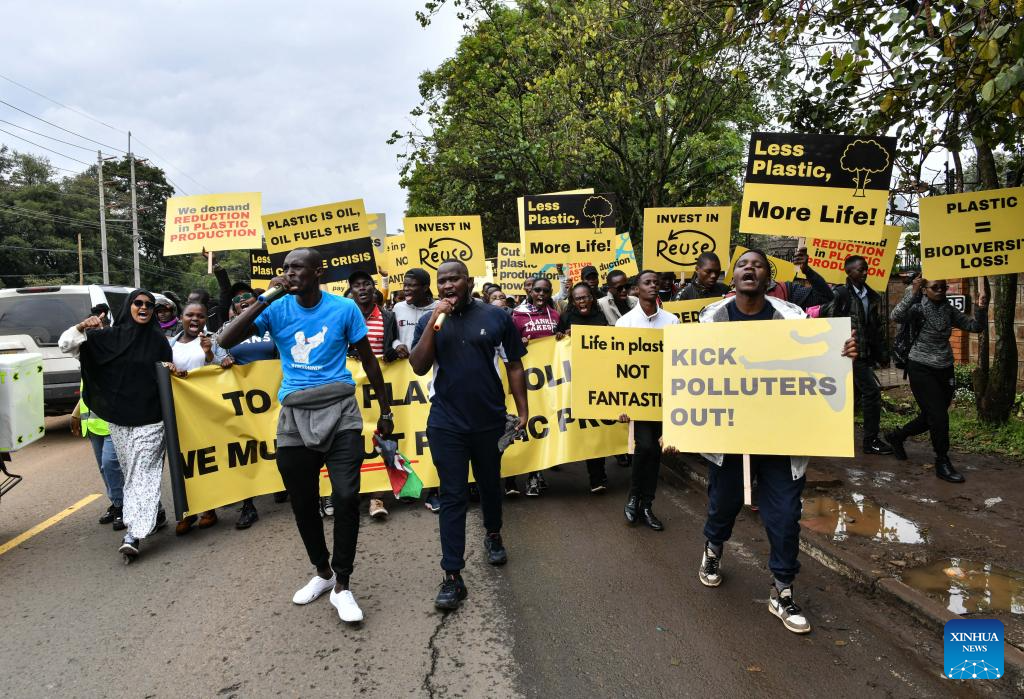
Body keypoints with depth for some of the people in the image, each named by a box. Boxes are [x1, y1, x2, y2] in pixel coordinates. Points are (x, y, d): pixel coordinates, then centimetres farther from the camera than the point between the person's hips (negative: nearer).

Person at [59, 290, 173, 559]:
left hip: (150, 419, -2)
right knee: (132, 471, 13)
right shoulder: (108, 337, 4)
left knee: (143, 472, -8)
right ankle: (155, 514, 30)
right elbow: (65, 344, 1)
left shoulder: (159, 341, 3)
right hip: (119, 418, 3)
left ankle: (135, 533, -12)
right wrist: (81, 327, -16)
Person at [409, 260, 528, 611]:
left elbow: (514, 365, 3)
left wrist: (522, 410, 0)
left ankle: (493, 535, 47)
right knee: (453, 497, 1)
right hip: (446, 424, 0)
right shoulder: (429, 322, 2)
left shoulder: (496, 317, -1)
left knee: (490, 484, 20)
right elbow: (419, 367, -10)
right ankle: (453, 577, 6)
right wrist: (434, 320, -16)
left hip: (490, 421, 1)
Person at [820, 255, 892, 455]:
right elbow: (825, 319, -13)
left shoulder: (871, 296, 13)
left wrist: (882, 353, 14)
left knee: (853, 394, 12)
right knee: (872, 392, -11)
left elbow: (877, 327, 17)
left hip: (866, 354, 7)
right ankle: (870, 441, -2)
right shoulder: (840, 293, -8)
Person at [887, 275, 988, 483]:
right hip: (921, 369, -6)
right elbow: (897, 316, -30)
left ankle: (897, 437, 37)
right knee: (938, 416, -8)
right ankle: (942, 463, 6)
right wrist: (912, 293, -39)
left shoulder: (949, 310, 6)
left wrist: (981, 309, -12)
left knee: (930, 417, 14)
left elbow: (975, 327, 6)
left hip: (944, 370, 6)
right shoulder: (918, 308, -10)